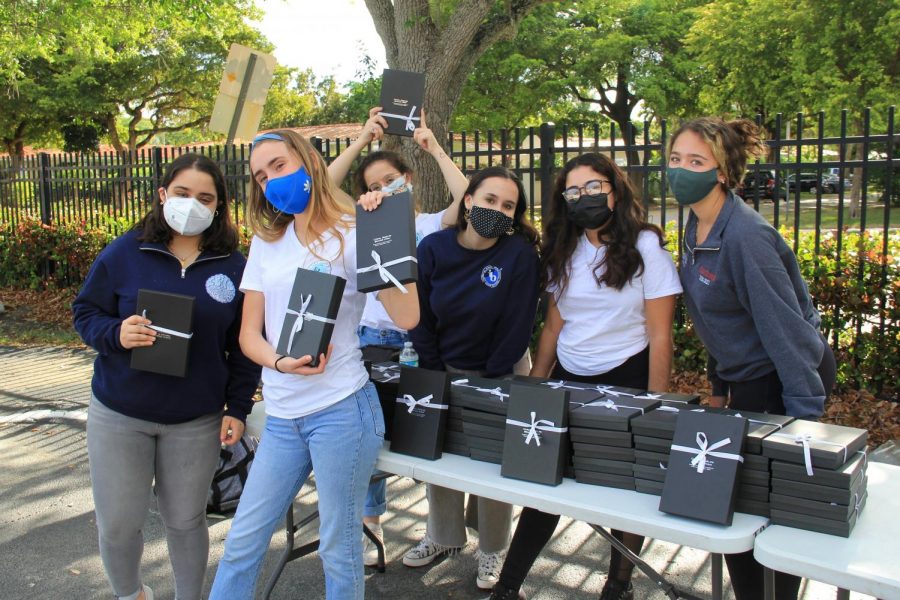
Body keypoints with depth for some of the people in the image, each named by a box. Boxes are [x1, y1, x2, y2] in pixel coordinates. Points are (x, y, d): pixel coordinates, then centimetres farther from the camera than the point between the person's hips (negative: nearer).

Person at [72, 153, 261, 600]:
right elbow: (86, 313, 1)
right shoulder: (124, 253, -4)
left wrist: (237, 407, -1)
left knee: (186, 521, 10)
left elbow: (244, 345, 3)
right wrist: (116, 333, -21)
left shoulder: (234, 266, -1)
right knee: (117, 525, 7)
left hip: (197, 421, 0)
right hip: (119, 416, 0)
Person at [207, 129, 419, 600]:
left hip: (341, 410, -5)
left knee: (337, 547, 7)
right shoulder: (266, 242, 11)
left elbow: (407, 317, -18)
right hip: (281, 415, 5)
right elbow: (249, 334, 9)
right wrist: (280, 362, -12)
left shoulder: (350, 236, -6)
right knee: (242, 541, 12)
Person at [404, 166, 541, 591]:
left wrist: (488, 384, -14)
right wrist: (434, 375, -5)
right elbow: (421, 318, -3)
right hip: (443, 371, 3)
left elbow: (516, 329, -16)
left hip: (496, 375, -3)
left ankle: (492, 550, 27)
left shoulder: (519, 255, -19)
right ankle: (443, 536, 35)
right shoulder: (434, 248, -11)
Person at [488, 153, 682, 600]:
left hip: (626, 378, -4)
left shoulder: (645, 246, -8)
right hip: (568, 378, 4)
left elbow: (659, 336, -10)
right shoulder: (563, 251, 6)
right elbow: (554, 325, 11)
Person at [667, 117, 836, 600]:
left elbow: (785, 328, -25)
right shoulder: (697, 227, 3)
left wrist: (804, 418, -23)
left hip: (782, 380, -8)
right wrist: (719, 387, 16)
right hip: (747, 378, 8)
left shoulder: (744, 236, -25)